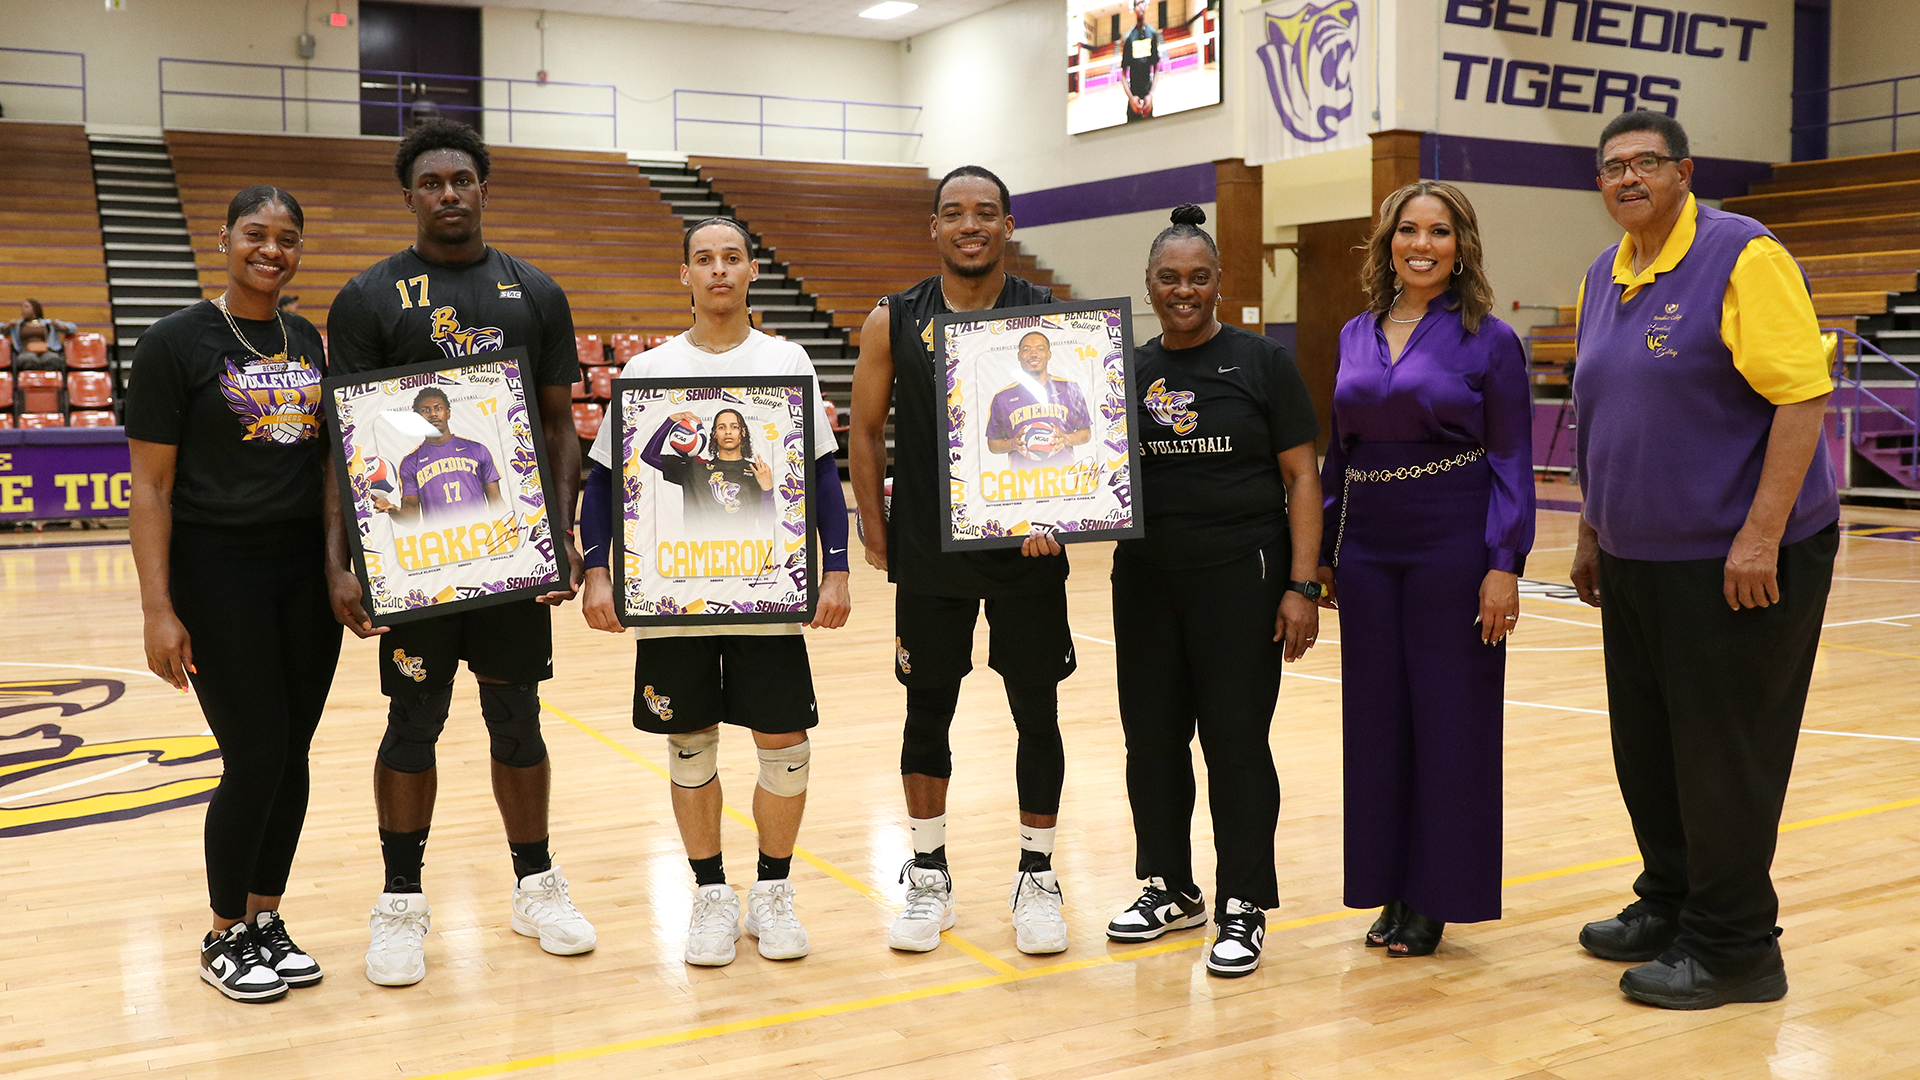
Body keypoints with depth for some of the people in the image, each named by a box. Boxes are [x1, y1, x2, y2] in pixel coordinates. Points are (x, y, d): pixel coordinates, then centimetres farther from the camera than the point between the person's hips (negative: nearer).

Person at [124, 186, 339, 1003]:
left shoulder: (310, 342, 9)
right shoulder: (176, 342, -7)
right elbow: (150, 486, -8)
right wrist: (158, 608, -14)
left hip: (306, 569, 5)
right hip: (217, 573, -5)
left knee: (293, 756, 8)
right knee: (256, 758, -4)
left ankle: (266, 919, 25)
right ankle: (225, 936, 17)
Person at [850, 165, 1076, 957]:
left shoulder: (1049, 318, -2)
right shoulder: (893, 322, 1)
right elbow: (865, 429, 7)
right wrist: (874, 528, 1)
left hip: (1026, 550, -1)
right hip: (928, 555, 1)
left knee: (1037, 714, 6)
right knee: (927, 712, 9)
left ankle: (1036, 876, 21)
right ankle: (928, 876, 24)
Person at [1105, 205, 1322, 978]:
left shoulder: (1260, 363, -1)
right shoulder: (1127, 372, 8)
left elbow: (1301, 478, -3)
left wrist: (1302, 585, -10)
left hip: (1239, 578, -4)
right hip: (1145, 579, 4)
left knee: (1235, 739, -1)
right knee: (1153, 737, 10)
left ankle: (1243, 908, 12)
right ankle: (1169, 889, 27)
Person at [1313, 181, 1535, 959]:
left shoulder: (1488, 340, -4)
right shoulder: (1356, 336, 9)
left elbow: (1511, 460, -6)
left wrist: (1505, 565, -13)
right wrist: (1323, 553, 11)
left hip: (1453, 546, -4)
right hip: (1368, 547, 4)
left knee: (1449, 717, 2)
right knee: (1377, 716, 8)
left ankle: (1439, 896, 15)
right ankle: (1391, 890, 21)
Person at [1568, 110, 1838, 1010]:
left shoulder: (1743, 258, -12)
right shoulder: (1602, 278, 11)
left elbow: (1802, 398, -17)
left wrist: (1760, 537, -22)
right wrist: (1592, 533, 17)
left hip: (1732, 560, -7)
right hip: (1635, 559, 7)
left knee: (1724, 754, 0)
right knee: (1646, 748, 15)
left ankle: (1732, 947, 13)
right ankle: (1669, 905, 32)